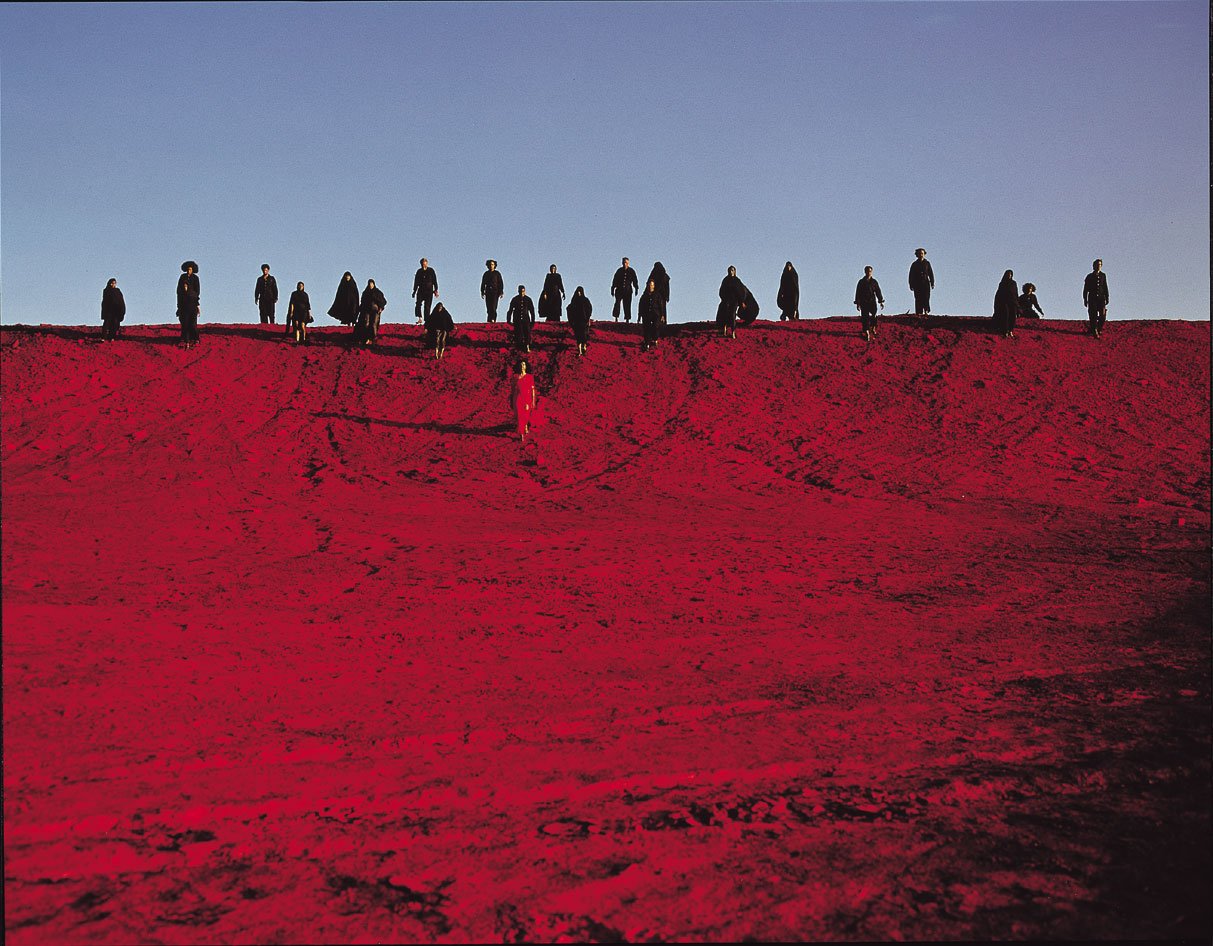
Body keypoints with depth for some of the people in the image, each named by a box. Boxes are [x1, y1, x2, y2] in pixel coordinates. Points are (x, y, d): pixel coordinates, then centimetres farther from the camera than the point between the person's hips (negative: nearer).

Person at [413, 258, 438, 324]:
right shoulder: (419, 271, 6)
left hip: (429, 292, -2)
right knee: (418, 305, -17)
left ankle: (426, 321, 2)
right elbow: (416, 282, 12)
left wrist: (436, 290, -3)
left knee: (427, 307, -2)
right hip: (421, 291, 2)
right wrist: (414, 291, 10)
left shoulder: (431, 271, 1)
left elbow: (435, 281, 3)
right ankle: (420, 318, -17)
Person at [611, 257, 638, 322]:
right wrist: (613, 289, 7)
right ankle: (616, 318, -13)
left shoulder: (631, 271, 5)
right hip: (619, 290, 0)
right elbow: (615, 280, 10)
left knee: (627, 305, -1)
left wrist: (636, 289, 2)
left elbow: (635, 281, 9)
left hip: (628, 291, 0)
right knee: (617, 303, -14)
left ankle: (627, 319, 2)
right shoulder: (619, 271, 6)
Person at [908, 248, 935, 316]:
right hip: (917, 284, 0)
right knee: (918, 299, -6)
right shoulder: (914, 264, 10)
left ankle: (926, 311, -17)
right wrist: (911, 285, 1)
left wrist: (932, 283, 3)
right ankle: (918, 313, -7)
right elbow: (911, 275, 9)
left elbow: (931, 274, 11)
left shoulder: (927, 263, 11)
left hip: (926, 283, 0)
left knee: (926, 298, -13)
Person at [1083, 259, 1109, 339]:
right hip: (1092, 298, -2)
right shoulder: (1089, 276, 2)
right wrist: (1085, 300, 1)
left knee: (1103, 315, -7)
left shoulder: (1103, 275, 10)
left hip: (1101, 298, 2)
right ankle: (1094, 332, 0)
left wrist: (1107, 298, 10)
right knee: (1093, 316, -7)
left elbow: (1105, 288, 15)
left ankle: (1099, 329, 16)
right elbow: (1085, 289, 4)